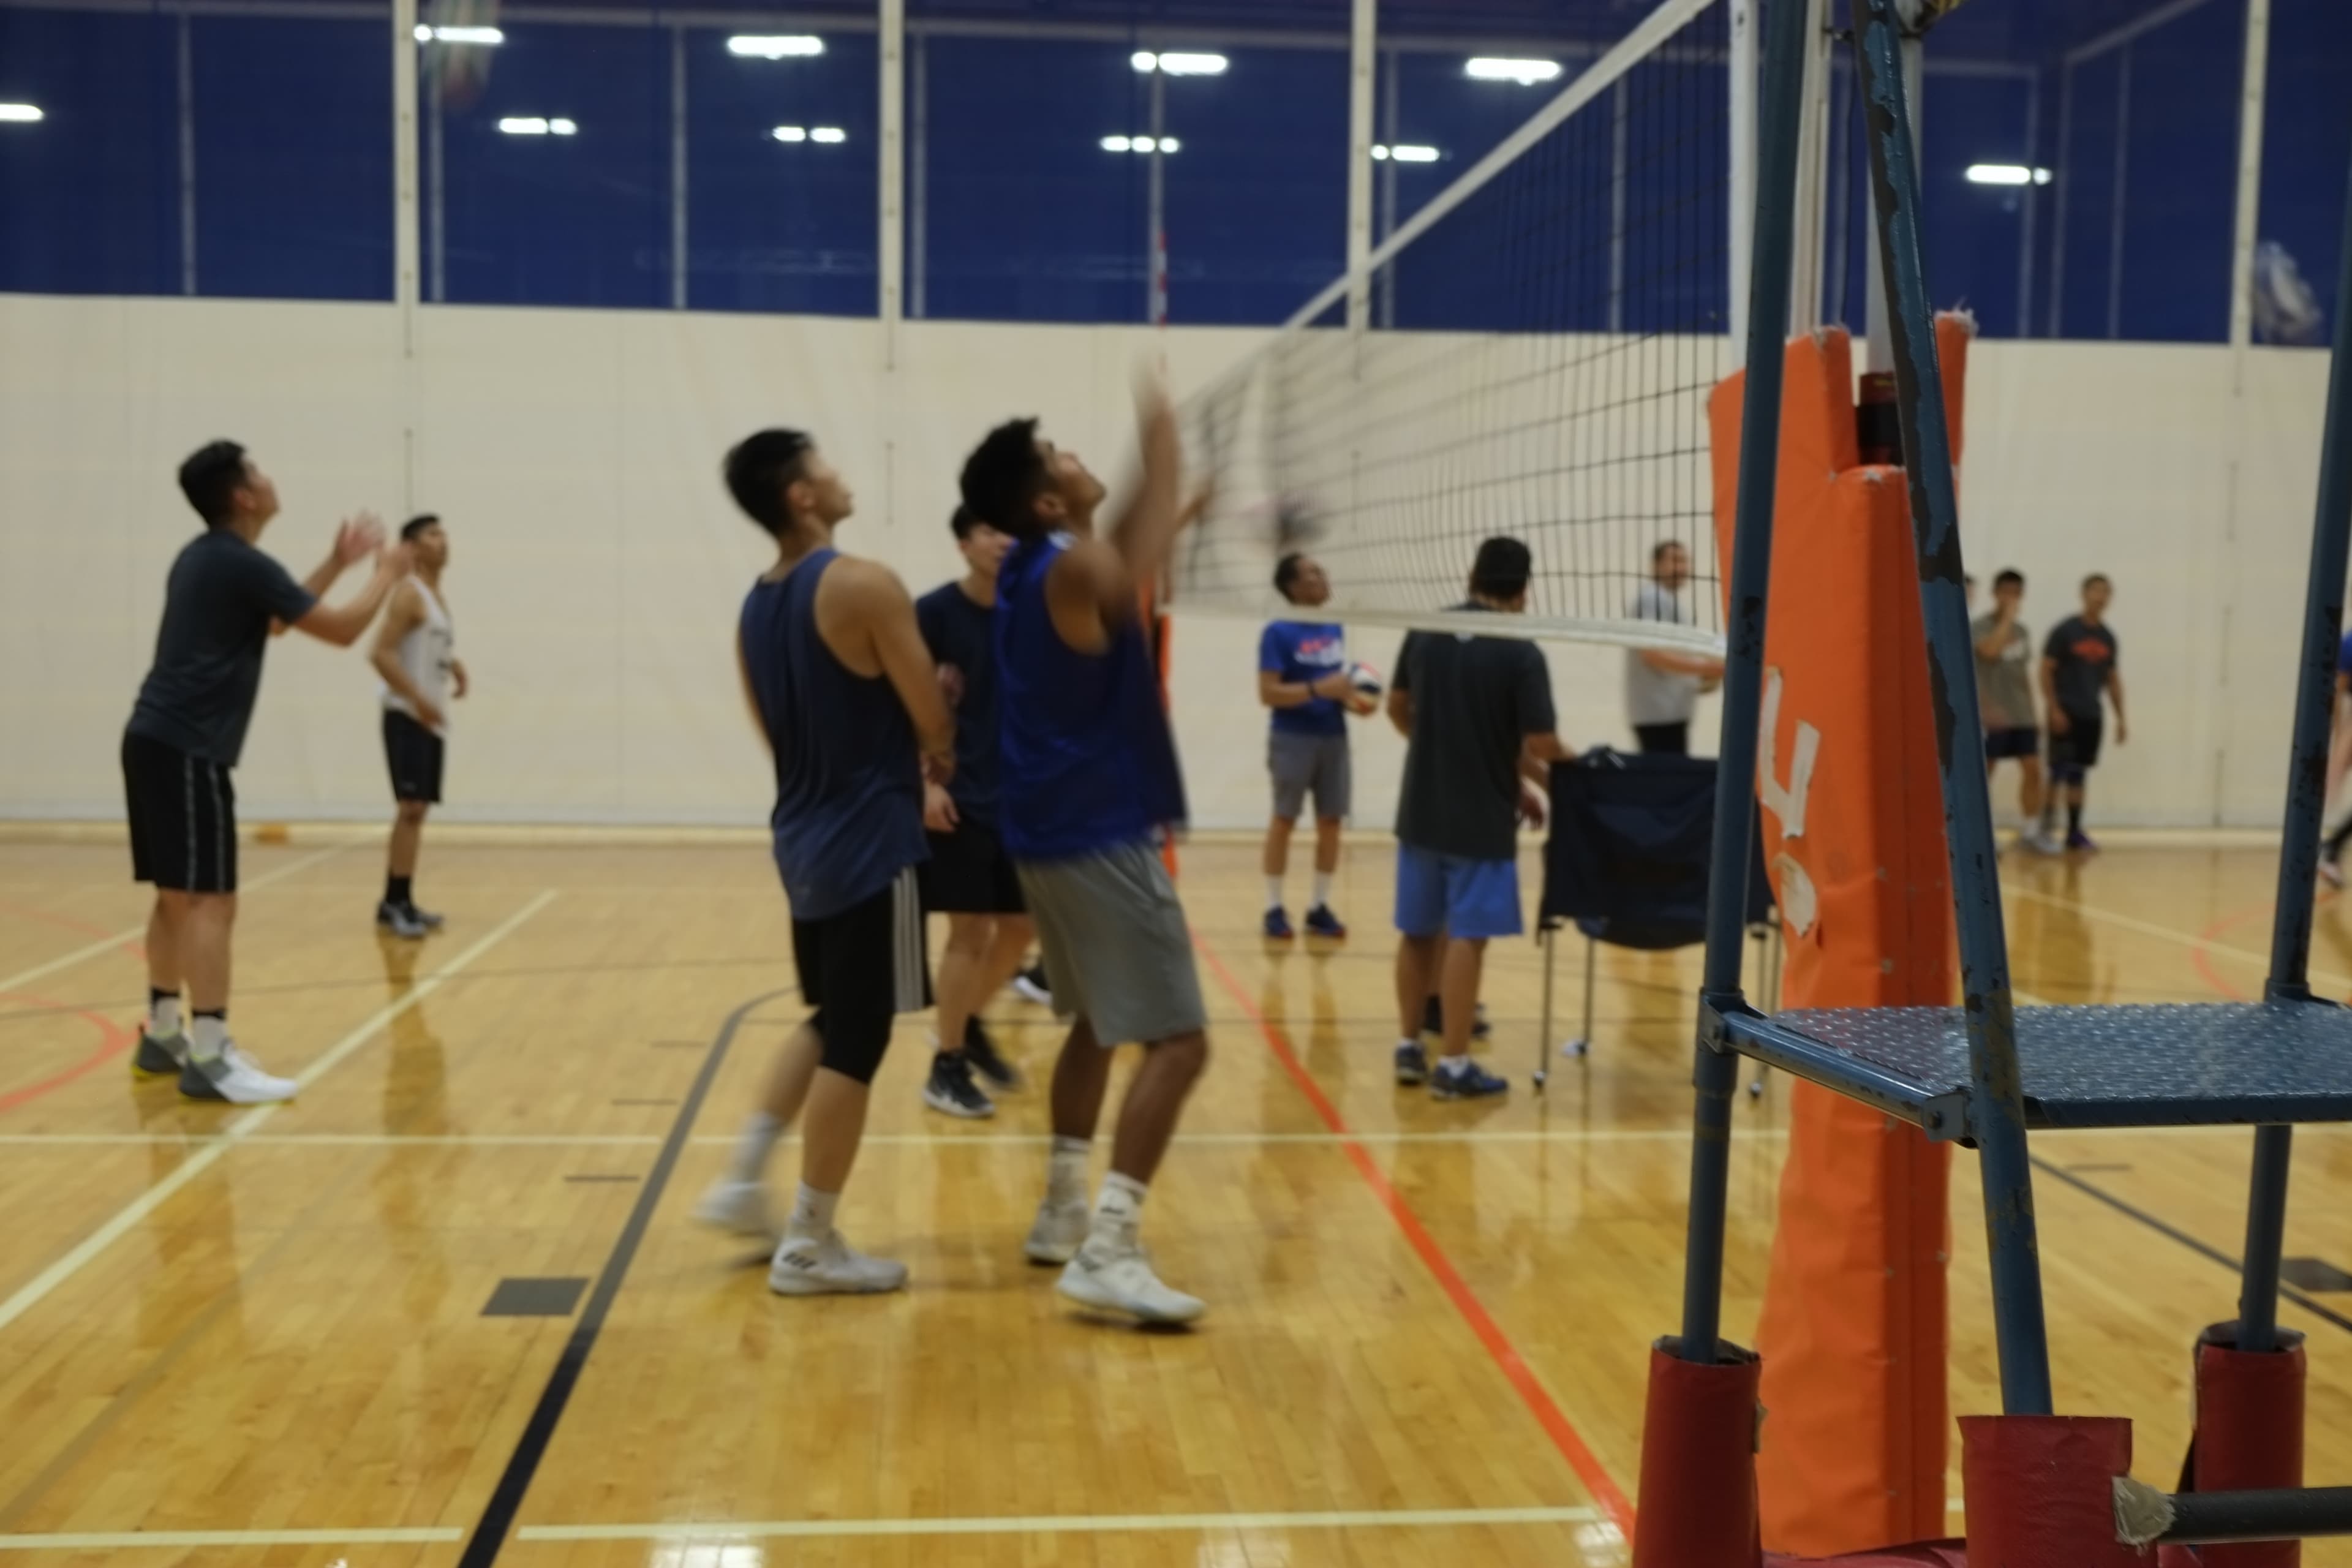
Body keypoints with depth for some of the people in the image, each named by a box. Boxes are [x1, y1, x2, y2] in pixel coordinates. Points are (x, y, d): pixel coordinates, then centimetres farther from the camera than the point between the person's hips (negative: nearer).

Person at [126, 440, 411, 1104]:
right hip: (186, 748, -10)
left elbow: (277, 616, 33)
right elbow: (342, 630, -8)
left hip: (156, 740, 10)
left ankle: (163, 1035, 23)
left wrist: (337, 564, 31)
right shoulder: (241, 563, -11)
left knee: (177, 897, 15)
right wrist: (387, 573, 8)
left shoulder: (205, 557, 17)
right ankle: (209, 1059, -11)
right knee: (210, 901, -10)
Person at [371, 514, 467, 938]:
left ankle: (398, 901, 19)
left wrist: (454, 665, 8)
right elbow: (381, 653, -21)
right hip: (407, 717, -9)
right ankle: (397, 902, -9)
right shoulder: (409, 594, -12)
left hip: (431, 719, 9)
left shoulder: (437, 597, 16)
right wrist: (418, 699, -25)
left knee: (417, 810, 12)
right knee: (410, 807, -12)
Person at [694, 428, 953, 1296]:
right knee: (855, 1045, 0)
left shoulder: (754, 607, 10)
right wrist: (939, 757, 8)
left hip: (805, 838, 8)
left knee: (829, 1024, 23)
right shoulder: (865, 585, -16)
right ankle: (809, 1245, 8)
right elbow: (935, 723, -14)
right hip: (869, 843, -8)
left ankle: (744, 1182, 24)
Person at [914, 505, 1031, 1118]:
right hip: (959, 798, -5)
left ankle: (970, 1026, 34)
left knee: (1021, 926, 11)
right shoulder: (935, 611, -9)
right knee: (970, 930, -3)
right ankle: (946, 1067, 11)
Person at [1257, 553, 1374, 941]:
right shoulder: (1278, 633, -9)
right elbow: (1268, 693, -15)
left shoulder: (1335, 630, 11)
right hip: (1293, 739, -6)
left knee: (1331, 822, 5)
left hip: (1334, 738, 6)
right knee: (1284, 821, 1)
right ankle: (1274, 908, 9)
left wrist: (1351, 700, 1)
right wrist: (1320, 689, -24)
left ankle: (1320, 907, 15)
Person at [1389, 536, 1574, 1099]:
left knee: (1418, 932, 15)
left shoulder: (1424, 633, 1)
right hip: (1482, 818, -5)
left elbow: (1398, 707, 14)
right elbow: (1539, 746, -18)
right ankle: (1453, 1065, 4)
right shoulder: (1522, 653, -15)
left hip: (1422, 810, 5)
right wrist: (1570, 768, 4)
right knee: (1465, 938, 1)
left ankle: (1409, 1048, 25)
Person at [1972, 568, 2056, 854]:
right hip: (1992, 716, -7)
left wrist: (2032, 712, 17)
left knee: (2033, 769, 2)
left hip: (2022, 716, 7)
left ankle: (2031, 831, 10)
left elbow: (2023, 674, 20)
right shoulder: (1979, 626, -7)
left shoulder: (2021, 632, 16)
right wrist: (2007, 617, -19)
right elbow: (1990, 650, -29)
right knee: (1984, 773, -2)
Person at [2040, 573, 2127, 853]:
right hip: (2065, 713, -5)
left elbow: (2113, 679, 16)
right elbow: (2046, 670, -7)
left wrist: (2121, 718, 13)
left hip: (2092, 715, 5)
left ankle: (2074, 831, 12)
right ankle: (2047, 822, -4)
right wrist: (2054, 709, -14)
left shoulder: (2107, 638, 11)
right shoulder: (2065, 630, -5)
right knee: (2060, 770, -9)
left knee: (2079, 773, 8)